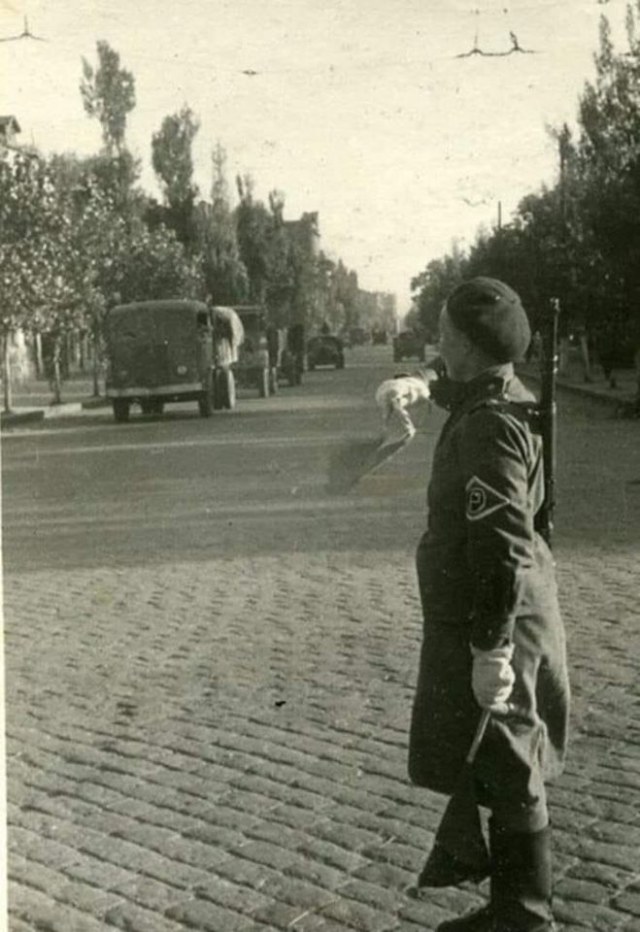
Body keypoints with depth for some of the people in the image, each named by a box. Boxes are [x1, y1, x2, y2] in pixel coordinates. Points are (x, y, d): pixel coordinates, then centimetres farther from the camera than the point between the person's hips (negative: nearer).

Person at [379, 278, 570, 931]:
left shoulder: (489, 427, -25)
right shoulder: (495, 402, 5)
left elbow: (501, 546, -29)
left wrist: (491, 646, -27)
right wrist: (433, 387, 47)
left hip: (489, 630, -11)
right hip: (482, 620, 11)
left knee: (507, 780, 4)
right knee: (506, 777, 23)